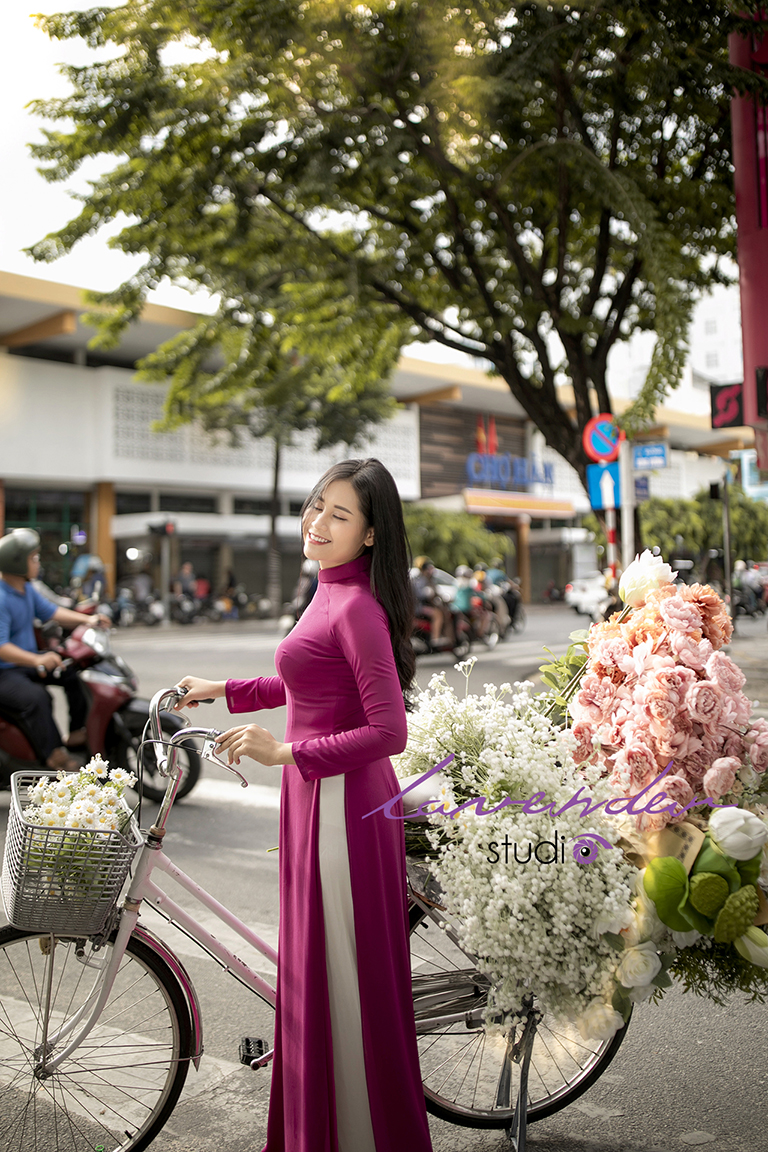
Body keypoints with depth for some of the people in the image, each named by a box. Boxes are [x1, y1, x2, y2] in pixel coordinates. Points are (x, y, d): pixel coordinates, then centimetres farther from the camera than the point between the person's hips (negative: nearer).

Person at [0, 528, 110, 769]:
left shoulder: (27, 589, 6)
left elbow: (50, 612, 14)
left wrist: (87, 619, 0)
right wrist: (37, 660, -44)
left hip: (28, 662, 10)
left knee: (75, 672, 3)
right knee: (35, 697, -33)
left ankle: (78, 733, 8)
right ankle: (54, 754, -21)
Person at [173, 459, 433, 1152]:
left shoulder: (358, 607, -19)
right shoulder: (332, 594, 11)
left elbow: (388, 731, -23)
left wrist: (286, 751, -22)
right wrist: (225, 691, 24)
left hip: (341, 804, -10)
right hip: (318, 799, 10)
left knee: (343, 974, 3)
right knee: (314, 966, 20)